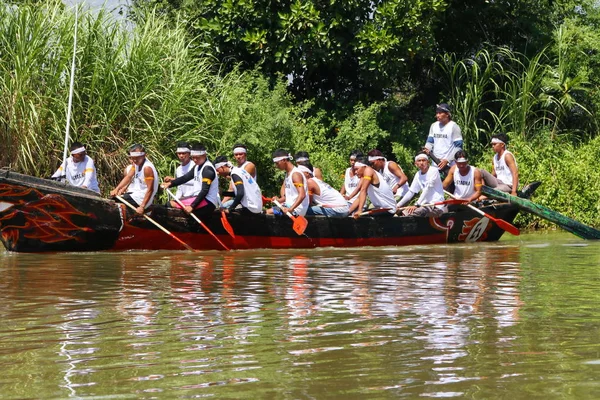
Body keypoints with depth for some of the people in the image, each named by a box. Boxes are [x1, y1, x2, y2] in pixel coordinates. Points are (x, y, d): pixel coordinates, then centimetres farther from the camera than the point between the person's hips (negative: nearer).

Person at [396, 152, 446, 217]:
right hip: (426, 205, 8)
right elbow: (411, 192, 14)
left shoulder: (434, 171, -9)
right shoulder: (418, 175, 13)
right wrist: (398, 205, 3)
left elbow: (428, 189, -17)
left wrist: (417, 205, -23)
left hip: (436, 207, -8)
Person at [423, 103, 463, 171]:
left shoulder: (454, 127, -5)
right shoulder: (434, 126, 13)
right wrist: (427, 149, -10)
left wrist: (447, 160, -16)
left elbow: (458, 147, -8)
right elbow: (430, 141, 14)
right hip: (435, 165, 6)